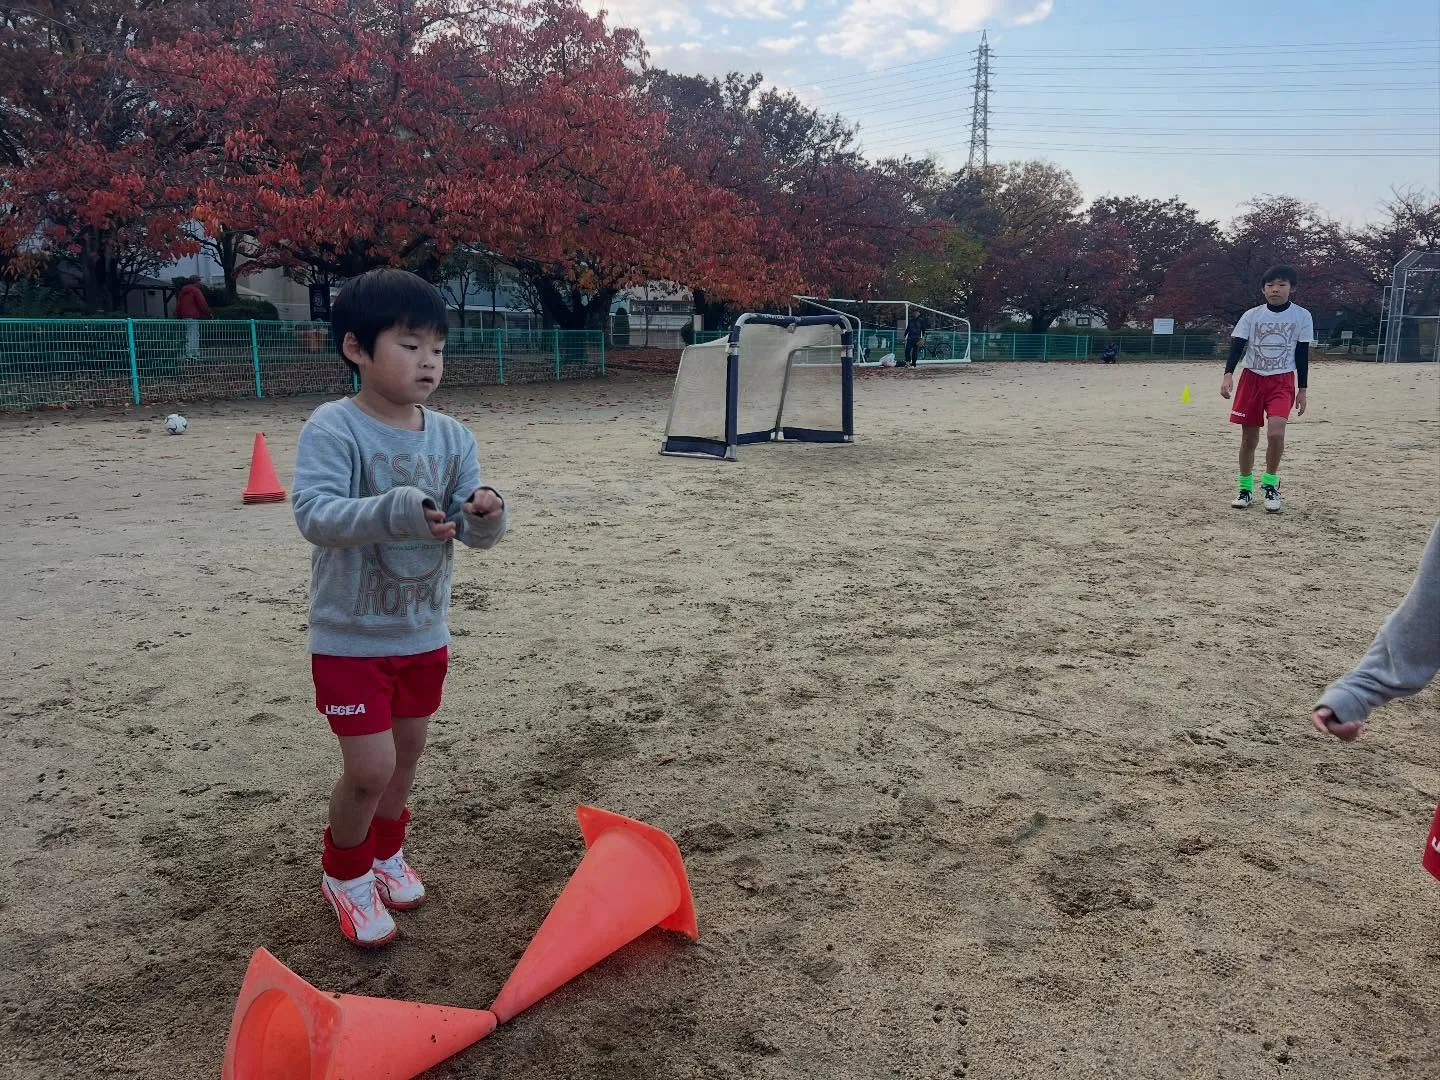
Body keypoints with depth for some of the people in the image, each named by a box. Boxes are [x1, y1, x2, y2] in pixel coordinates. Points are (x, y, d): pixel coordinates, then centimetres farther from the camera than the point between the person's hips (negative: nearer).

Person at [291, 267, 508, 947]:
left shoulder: (452, 437, -2)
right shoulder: (333, 428, -16)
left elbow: (474, 533, -3)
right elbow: (314, 514, -28)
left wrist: (485, 515, -27)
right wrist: (398, 511, -42)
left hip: (424, 632, 5)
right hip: (351, 636, -5)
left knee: (408, 751, 19)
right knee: (370, 766, -5)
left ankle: (385, 853, 46)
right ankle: (344, 874, 26)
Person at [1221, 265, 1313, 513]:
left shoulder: (1302, 316, 0)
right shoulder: (1251, 315, -1)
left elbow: (1302, 355, 4)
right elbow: (1237, 345, -8)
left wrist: (1303, 390, 3)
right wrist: (1228, 374, -24)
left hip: (1282, 381, -1)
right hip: (1252, 378, 1)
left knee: (1276, 432, -21)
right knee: (1249, 437, 5)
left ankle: (1270, 483, -1)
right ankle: (1246, 488, 19)